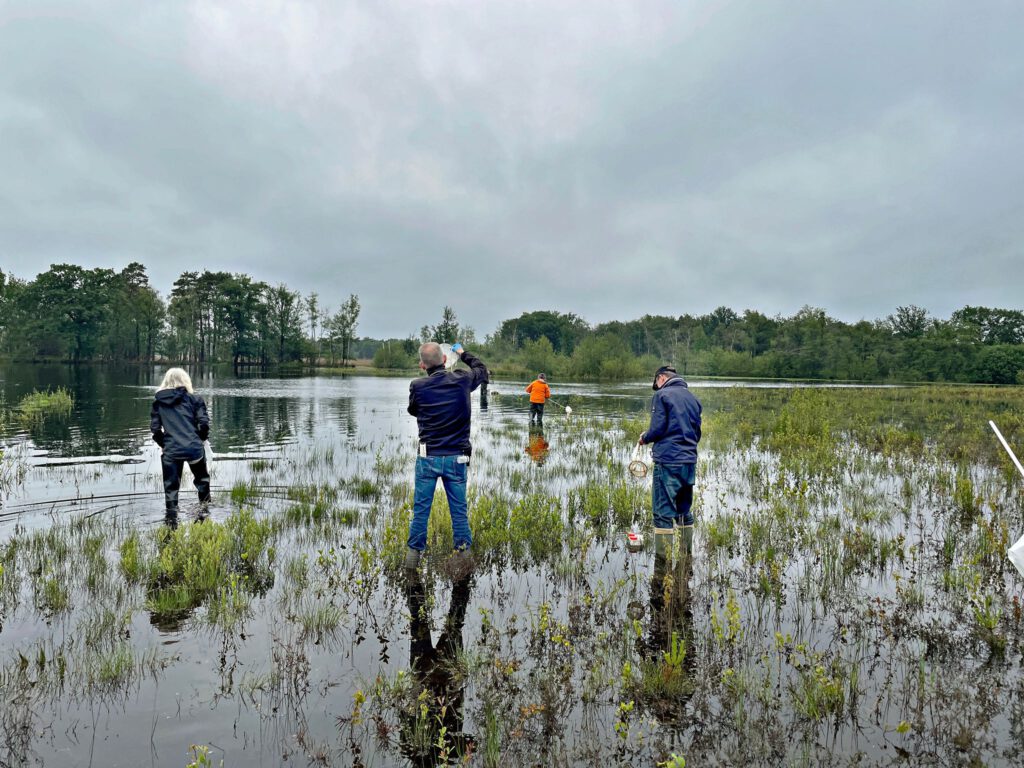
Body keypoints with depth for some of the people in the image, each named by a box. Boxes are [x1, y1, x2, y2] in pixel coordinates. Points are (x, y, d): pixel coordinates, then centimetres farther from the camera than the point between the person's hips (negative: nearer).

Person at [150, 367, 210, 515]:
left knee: (171, 486, 10)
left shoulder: (158, 401, 7)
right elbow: (204, 423, -5)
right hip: (194, 448, -1)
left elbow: (155, 428, 6)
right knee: (202, 479, 22)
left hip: (171, 450, 1)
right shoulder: (193, 399, 2)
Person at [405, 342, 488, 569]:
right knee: (459, 509, 12)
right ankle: (464, 552, 19)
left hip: (428, 457, -1)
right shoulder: (462, 380, -6)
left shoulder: (418, 387, -10)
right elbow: (482, 370, 17)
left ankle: (413, 554, 17)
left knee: (421, 509, 10)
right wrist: (462, 353, 30)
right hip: (456, 457, 1)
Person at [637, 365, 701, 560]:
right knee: (684, 510, 16)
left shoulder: (662, 395, -5)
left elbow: (657, 428, -12)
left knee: (664, 512, -4)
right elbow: (697, 433, 17)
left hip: (668, 461, -7)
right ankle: (687, 553, 21)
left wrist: (645, 438, 6)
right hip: (689, 462, 7)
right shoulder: (692, 398, 14)